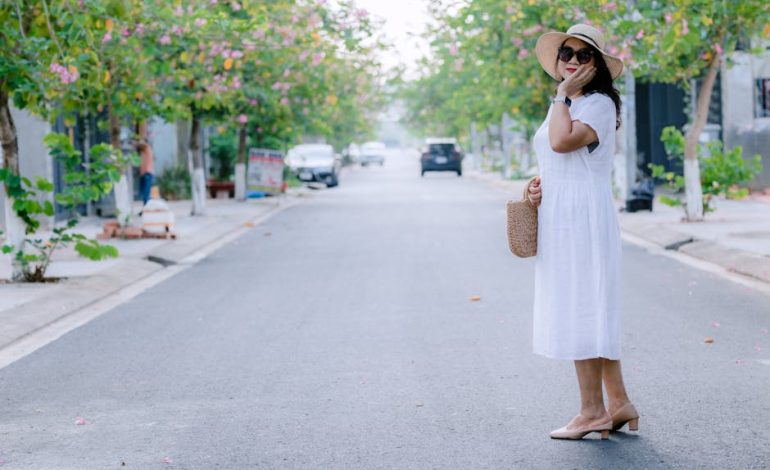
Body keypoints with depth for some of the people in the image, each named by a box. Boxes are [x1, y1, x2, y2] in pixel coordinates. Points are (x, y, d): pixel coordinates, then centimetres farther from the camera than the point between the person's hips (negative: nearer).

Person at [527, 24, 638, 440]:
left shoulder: (598, 104, -10)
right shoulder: (563, 106, 19)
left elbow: (562, 142, -25)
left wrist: (563, 95, -13)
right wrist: (539, 184, 8)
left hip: (583, 216, -10)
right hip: (557, 217, 10)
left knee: (579, 308, -7)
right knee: (590, 312, 11)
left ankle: (592, 411, -2)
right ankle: (618, 403, 16)